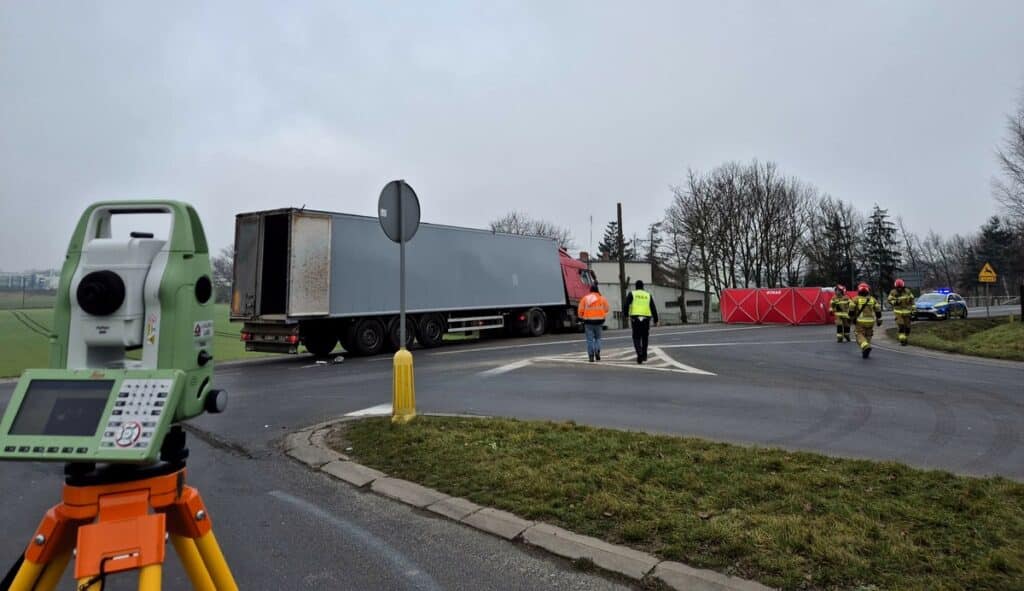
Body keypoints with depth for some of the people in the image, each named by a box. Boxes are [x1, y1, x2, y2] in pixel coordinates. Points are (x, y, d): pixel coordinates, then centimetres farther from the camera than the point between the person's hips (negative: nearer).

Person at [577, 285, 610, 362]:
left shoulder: (585, 298, 2)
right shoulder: (601, 298, 2)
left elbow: (580, 310, -1)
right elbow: (607, 308, 4)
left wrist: (582, 316, 17)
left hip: (588, 321, 0)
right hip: (598, 321, 0)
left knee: (590, 339, 4)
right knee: (598, 337, 17)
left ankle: (591, 356, -2)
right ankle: (597, 351, -3)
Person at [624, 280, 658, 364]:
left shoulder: (631, 294, 4)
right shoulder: (648, 295, 10)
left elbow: (626, 305, -8)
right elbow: (653, 308, 8)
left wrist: (626, 314, 4)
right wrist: (656, 320, 13)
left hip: (635, 318, -2)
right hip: (646, 319, 2)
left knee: (636, 338, 4)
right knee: (645, 337, 17)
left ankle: (639, 353, -18)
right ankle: (644, 355, 23)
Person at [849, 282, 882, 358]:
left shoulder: (856, 299, -2)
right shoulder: (872, 299, 6)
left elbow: (851, 310, -4)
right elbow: (878, 310, 4)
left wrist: (852, 318, 9)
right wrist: (879, 320, 10)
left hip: (860, 321, -3)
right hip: (870, 321, 3)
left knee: (860, 336, -1)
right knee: (868, 336, 16)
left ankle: (866, 347, -28)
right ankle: (865, 352, 16)